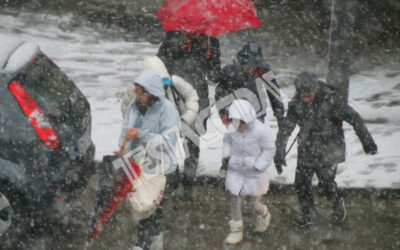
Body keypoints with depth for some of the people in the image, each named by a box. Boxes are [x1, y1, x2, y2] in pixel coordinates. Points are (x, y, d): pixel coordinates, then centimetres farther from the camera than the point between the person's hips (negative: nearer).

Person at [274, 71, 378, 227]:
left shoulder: (330, 99, -22)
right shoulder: (295, 104, -9)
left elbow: (354, 118, -15)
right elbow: (285, 128, -1)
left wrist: (367, 142, -10)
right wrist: (279, 152, -7)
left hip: (328, 149, -4)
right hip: (307, 150, 4)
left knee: (326, 183, -6)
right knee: (301, 182, 7)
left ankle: (338, 205, 26)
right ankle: (308, 214, 30)